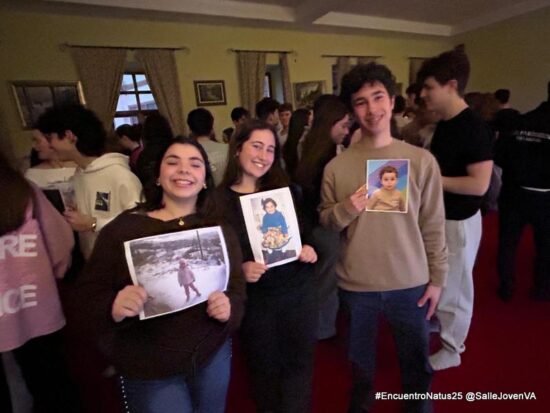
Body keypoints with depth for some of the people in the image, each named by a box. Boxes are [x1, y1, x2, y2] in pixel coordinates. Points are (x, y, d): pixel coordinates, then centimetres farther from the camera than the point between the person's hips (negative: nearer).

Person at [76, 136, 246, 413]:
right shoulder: (122, 228, -10)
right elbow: (91, 294, -8)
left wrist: (229, 307, -21)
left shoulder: (219, 229, -3)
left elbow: (236, 286, 0)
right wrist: (114, 308, -28)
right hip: (146, 369, -3)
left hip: (213, 355, 3)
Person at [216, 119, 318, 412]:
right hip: (255, 299, -2)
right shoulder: (218, 201, -9)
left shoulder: (284, 191, 4)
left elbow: (305, 232, 12)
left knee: (299, 362, 16)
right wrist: (239, 269, -23)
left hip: (298, 291, 3)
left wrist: (309, 249, -8)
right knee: (264, 368, 18)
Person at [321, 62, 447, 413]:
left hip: (411, 284, 0)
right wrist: (346, 209, -20)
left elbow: (433, 226, -1)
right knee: (361, 364, 23)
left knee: (417, 365, 22)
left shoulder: (422, 161, -6)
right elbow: (324, 223, 0)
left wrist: (437, 278, 0)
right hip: (356, 286, 1)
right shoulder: (336, 167, -7)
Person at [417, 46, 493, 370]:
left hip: (459, 221, -8)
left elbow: (479, 184, -26)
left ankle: (452, 349, 30)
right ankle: (439, 322, 48)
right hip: (438, 216, 8)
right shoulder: (444, 124, 5)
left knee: (455, 287, 9)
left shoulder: (475, 129, -21)